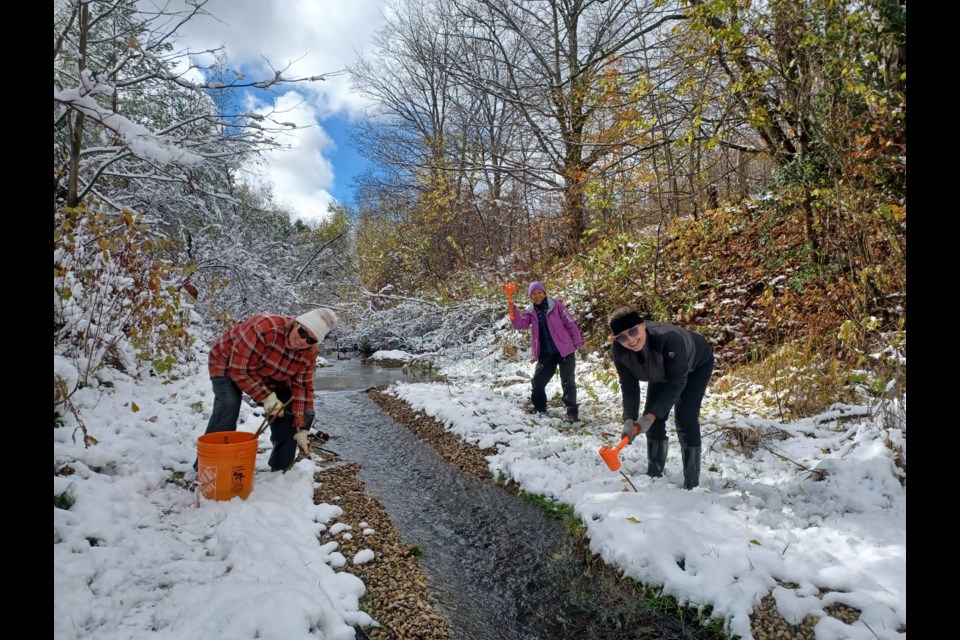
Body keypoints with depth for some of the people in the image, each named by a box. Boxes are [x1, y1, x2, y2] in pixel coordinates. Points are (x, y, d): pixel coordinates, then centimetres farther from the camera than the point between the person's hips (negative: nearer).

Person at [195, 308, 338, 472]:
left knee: (295, 410, -7)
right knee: (229, 405, -32)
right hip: (228, 366, -5)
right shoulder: (264, 327, -39)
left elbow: (302, 388, -16)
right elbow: (240, 369, -35)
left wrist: (300, 429, -20)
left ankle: (281, 467, 10)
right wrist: (267, 397, -34)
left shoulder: (309, 353, -19)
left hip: (268, 379, 5)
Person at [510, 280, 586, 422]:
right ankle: (539, 407, 28)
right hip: (546, 353, 5)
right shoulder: (530, 311, 5)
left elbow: (571, 324, -6)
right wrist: (513, 311, -26)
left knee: (568, 382, -4)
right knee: (538, 380, 9)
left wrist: (579, 344, -7)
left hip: (565, 350, -4)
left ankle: (572, 411, 5)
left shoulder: (556, 305, -8)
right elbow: (521, 324, -12)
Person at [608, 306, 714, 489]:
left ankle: (691, 483, -3)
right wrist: (629, 419, -33)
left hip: (696, 366, -5)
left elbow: (677, 382, -37)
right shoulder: (619, 351, -28)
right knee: (651, 416, 1)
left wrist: (652, 415, -41)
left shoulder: (668, 338, -45)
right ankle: (654, 474, 19)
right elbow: (629, 386, -19)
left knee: (685, 419, -15)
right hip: (662, 372, 5)